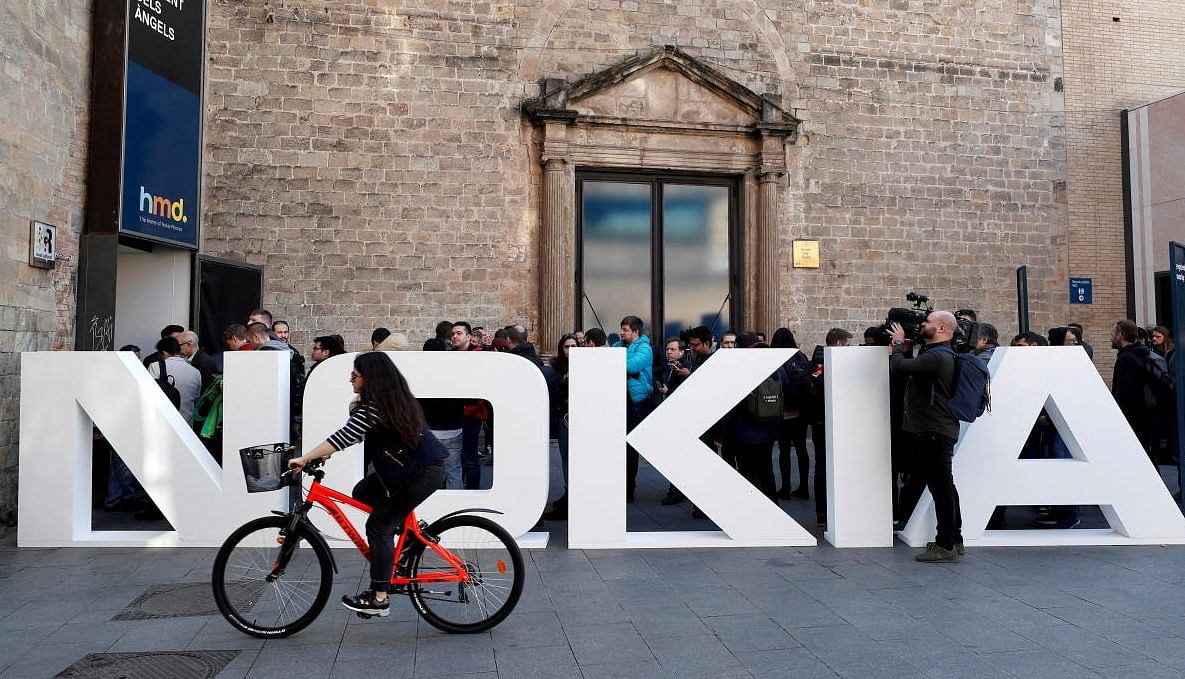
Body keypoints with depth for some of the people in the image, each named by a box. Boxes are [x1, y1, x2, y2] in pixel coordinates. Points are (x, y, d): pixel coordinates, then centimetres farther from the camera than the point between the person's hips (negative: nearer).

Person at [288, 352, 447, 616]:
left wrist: (304, 459, -18)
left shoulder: (375, 406, -20)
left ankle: (379, 599, 2)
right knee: (363, 492, 14)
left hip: (425, 472, -10)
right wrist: (326, 453, 9)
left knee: (378, 526, -4)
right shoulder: (393, 397, 8)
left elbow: (344, 436, -24)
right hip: (414, 464, 10)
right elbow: (354, 433, 16)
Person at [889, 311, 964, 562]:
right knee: (944, 486, 17)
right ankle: (954, 539, 27)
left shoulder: (937, 357, -18)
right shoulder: (937, 354, 16)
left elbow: (898, 367, -23)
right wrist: (901, 346, 10)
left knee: (941, 487, -6)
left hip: (935, 431, -11)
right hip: (934, 430, 11)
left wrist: (899, 343, -7)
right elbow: (902, 367, 20)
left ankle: (946, 546, -1)